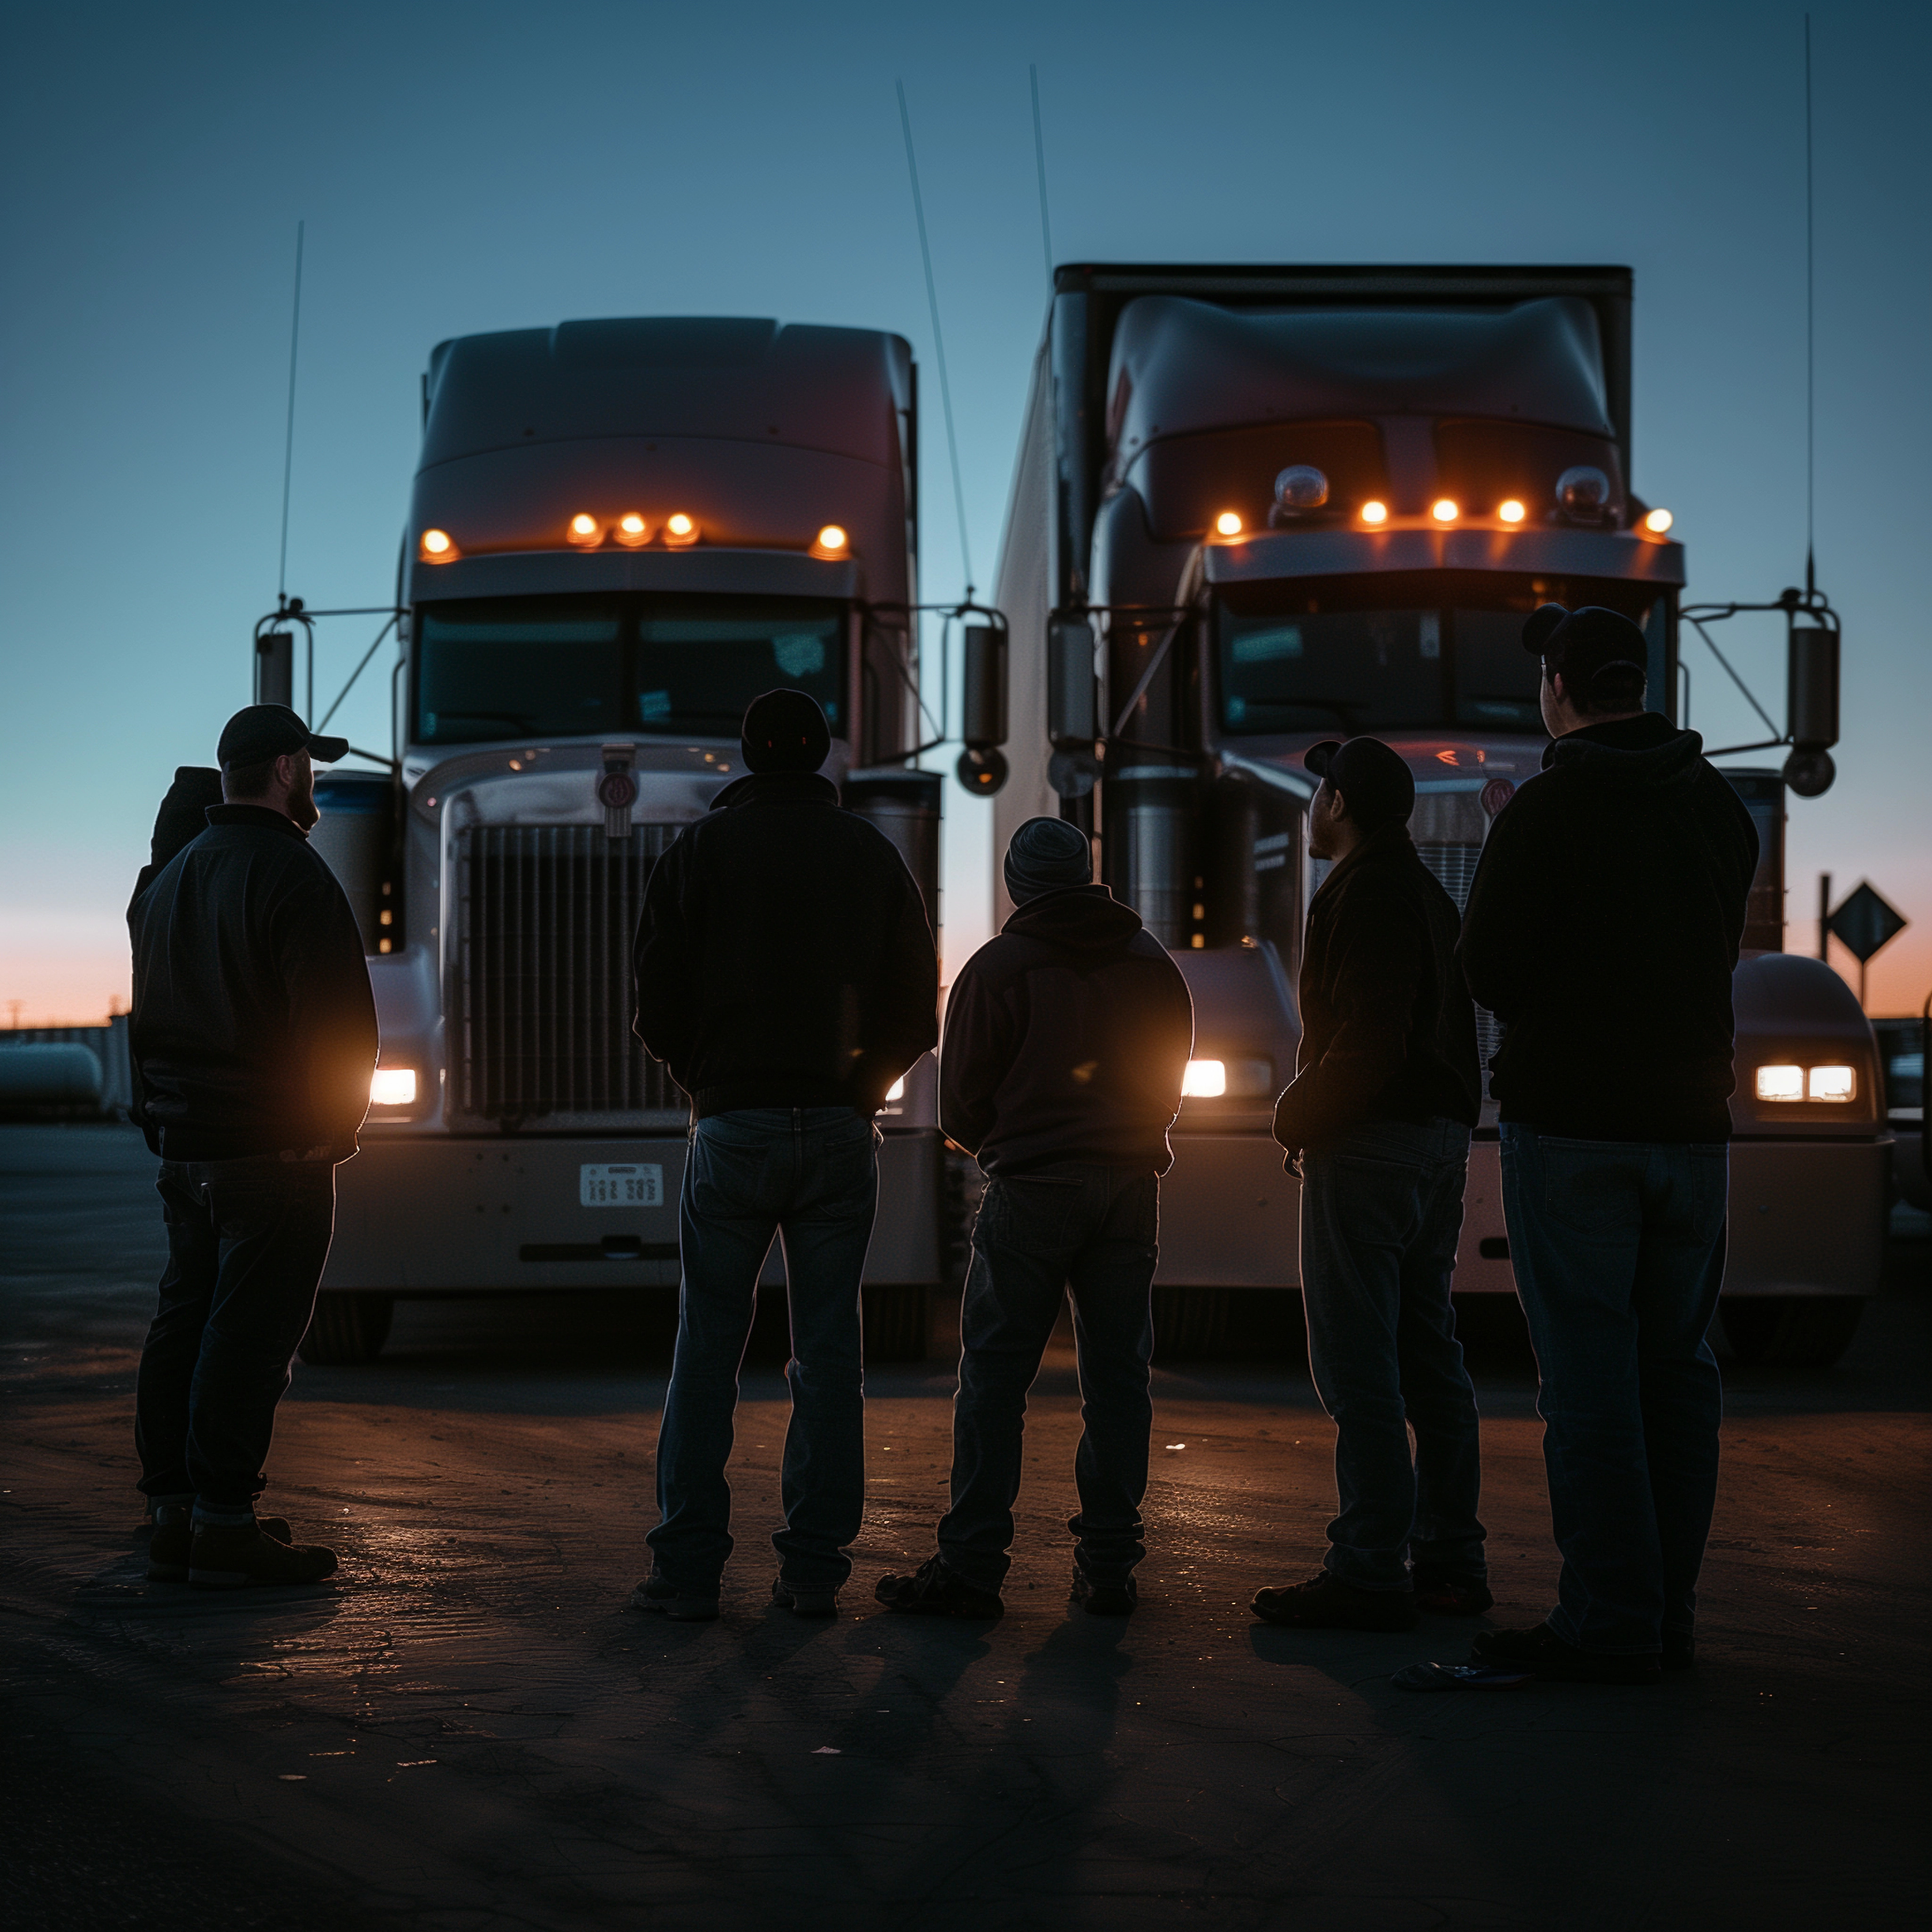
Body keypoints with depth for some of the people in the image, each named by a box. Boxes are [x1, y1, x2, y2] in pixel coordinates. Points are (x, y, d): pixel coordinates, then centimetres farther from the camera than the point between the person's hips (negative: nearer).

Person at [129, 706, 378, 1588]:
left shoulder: (175, 874, 16)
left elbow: (150, 1009, 21)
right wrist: (333, 1127, -5)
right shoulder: (291, 875, -13)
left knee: (184, 1323, 12)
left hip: (183, 1144, 9)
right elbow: (340, 1019, -17)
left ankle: (173, 1514, 16)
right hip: (273, 1150, -9)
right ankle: (225, 1524, -6)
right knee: (248, 1334, -7)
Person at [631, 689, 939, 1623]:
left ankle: (688, 1570, -1)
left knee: (708, 1345, 2)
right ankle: (814, 1568, 5)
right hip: (842, 1133, 2)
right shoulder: (873, 855, 8)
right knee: (829, 1350, 5)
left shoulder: (700, 851, 2)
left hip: (734, 1128, -2)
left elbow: (657, 1005, 1)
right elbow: (918, 1012, 8)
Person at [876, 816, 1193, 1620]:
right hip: (1131, 1191, 4)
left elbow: (962, 1107, -3)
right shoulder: (1152, 964, 8)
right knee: (1116, 1379, 8)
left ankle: (970, 1567, -3)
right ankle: (1109, 1567, 9)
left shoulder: (997, 967, -5)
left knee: (994, 1379, -1)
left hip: (1031, 1191, -4)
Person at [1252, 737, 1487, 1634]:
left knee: (1359, 1370, -9)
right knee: (1429, 1361, 12)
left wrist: (1298, 1114, -8)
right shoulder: (1432, 897, 19)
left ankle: (1370, 1575, -10)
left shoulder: (1363, 894, -12)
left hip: (1368, 1146, -10)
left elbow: (1368, 1040, -21)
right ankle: (1450, 1561, 16)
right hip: (1441, 1140, 10)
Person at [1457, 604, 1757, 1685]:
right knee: (1677, 1369, 10)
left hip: (1573, 1120, -6)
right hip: (1692, 1118, 6)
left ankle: (1610, 1627, -5)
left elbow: (1489, 973, -7)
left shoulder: (1548, 811, -9)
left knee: (1590, 1380, -4)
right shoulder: (1723, 808, 9)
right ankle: (1670, 1617, 13)